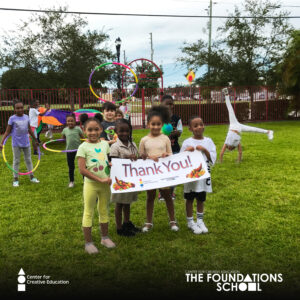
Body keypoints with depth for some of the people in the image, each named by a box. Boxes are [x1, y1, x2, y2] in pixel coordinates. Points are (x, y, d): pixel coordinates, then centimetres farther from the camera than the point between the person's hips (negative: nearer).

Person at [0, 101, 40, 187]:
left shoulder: (26, 117, 0)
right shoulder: (12, 118, -10)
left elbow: (30, 130, 11)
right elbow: (7, 131, -8)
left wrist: (35, 140, 17)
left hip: (26, 143, 4)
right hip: (16, 144, -3)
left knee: (28, 160, 14)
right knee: (16, 161, 7)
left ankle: (32, 177, 26)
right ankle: (16, 179, 17)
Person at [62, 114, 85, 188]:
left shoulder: (78, 129, -6)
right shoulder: (65, 130, 1)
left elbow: (83, 137, -3)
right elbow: (62, 138, 16)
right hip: (69, 150, 2)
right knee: (71, 167, 13)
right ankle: (71, 181, 27)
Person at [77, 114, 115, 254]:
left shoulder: (105, 144, 4)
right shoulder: (83, 147, -11)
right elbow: (82, 170, -16)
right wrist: (100, 179, -18)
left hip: (105, 183, 5)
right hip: (91, 184, -5)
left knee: (104, 210, 17)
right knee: (88, 212, 6)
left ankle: (105, 237, 33)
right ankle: (88, 242, 17)